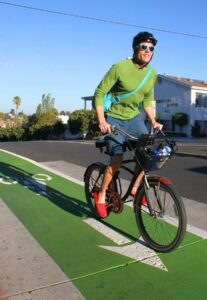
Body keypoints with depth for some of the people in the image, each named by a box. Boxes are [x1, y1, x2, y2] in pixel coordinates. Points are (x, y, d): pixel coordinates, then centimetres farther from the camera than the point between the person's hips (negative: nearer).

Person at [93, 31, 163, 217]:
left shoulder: (152, 74, 0)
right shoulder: (120, 68, -18)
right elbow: (99, 94, -16)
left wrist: (153, 121, 1)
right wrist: (102, 120, -25)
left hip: (134, 118, 5)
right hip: (114, 118, -5)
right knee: (117, 161, -9)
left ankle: (135, 188, 10)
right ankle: (101, 196, 12)